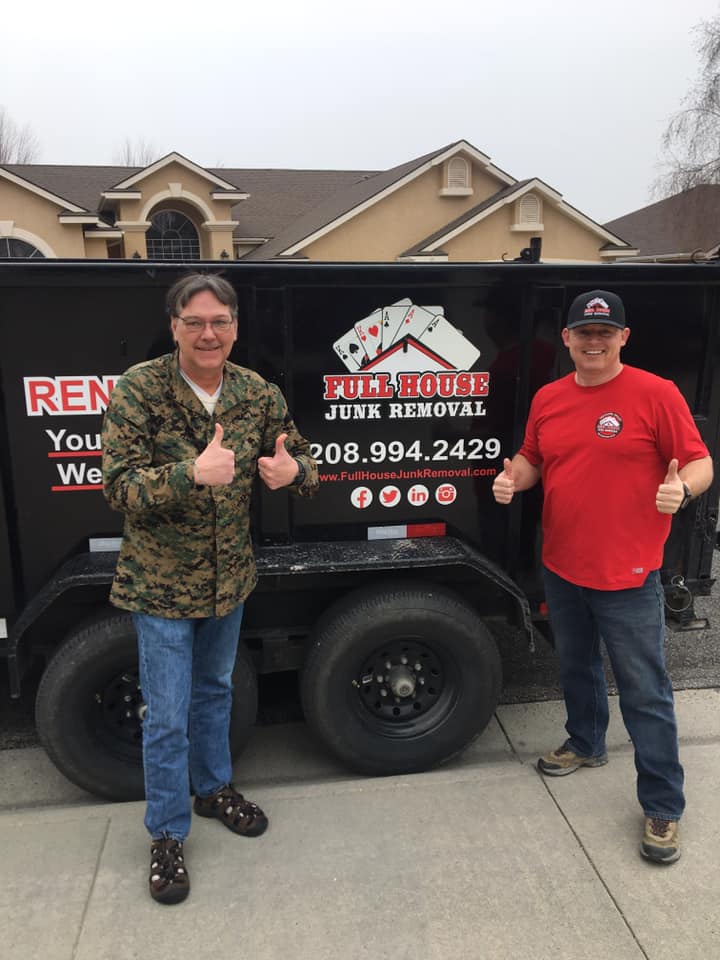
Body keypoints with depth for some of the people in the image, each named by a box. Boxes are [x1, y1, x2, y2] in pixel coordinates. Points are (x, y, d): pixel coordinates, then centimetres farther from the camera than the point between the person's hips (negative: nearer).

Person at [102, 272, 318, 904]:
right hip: (160, 585, -4)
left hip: (230, 578, 4)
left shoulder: (258, 393, -6)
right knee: (167, 717, 5)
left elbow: (304, 462, 0)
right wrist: (194, 474, -38)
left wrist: (294, 471, -26)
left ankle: (213, 787, 48)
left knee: (215, 689, 24)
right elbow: (119, 487, -21)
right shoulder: (138, 389, -17)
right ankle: (167, 835, 28)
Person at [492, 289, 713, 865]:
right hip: (562, 569, 6)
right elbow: (532, 459, 16)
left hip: (629, 578, -5)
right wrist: (514, 478, -5)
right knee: (576, 667, 24)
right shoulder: (548, 399, 6)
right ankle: (586, 743, 48)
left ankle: (663, 807, 19)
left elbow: (700, 463, -7)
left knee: (645, 692, 3)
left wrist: (683, 489, -28)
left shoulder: (656, 393, -9)